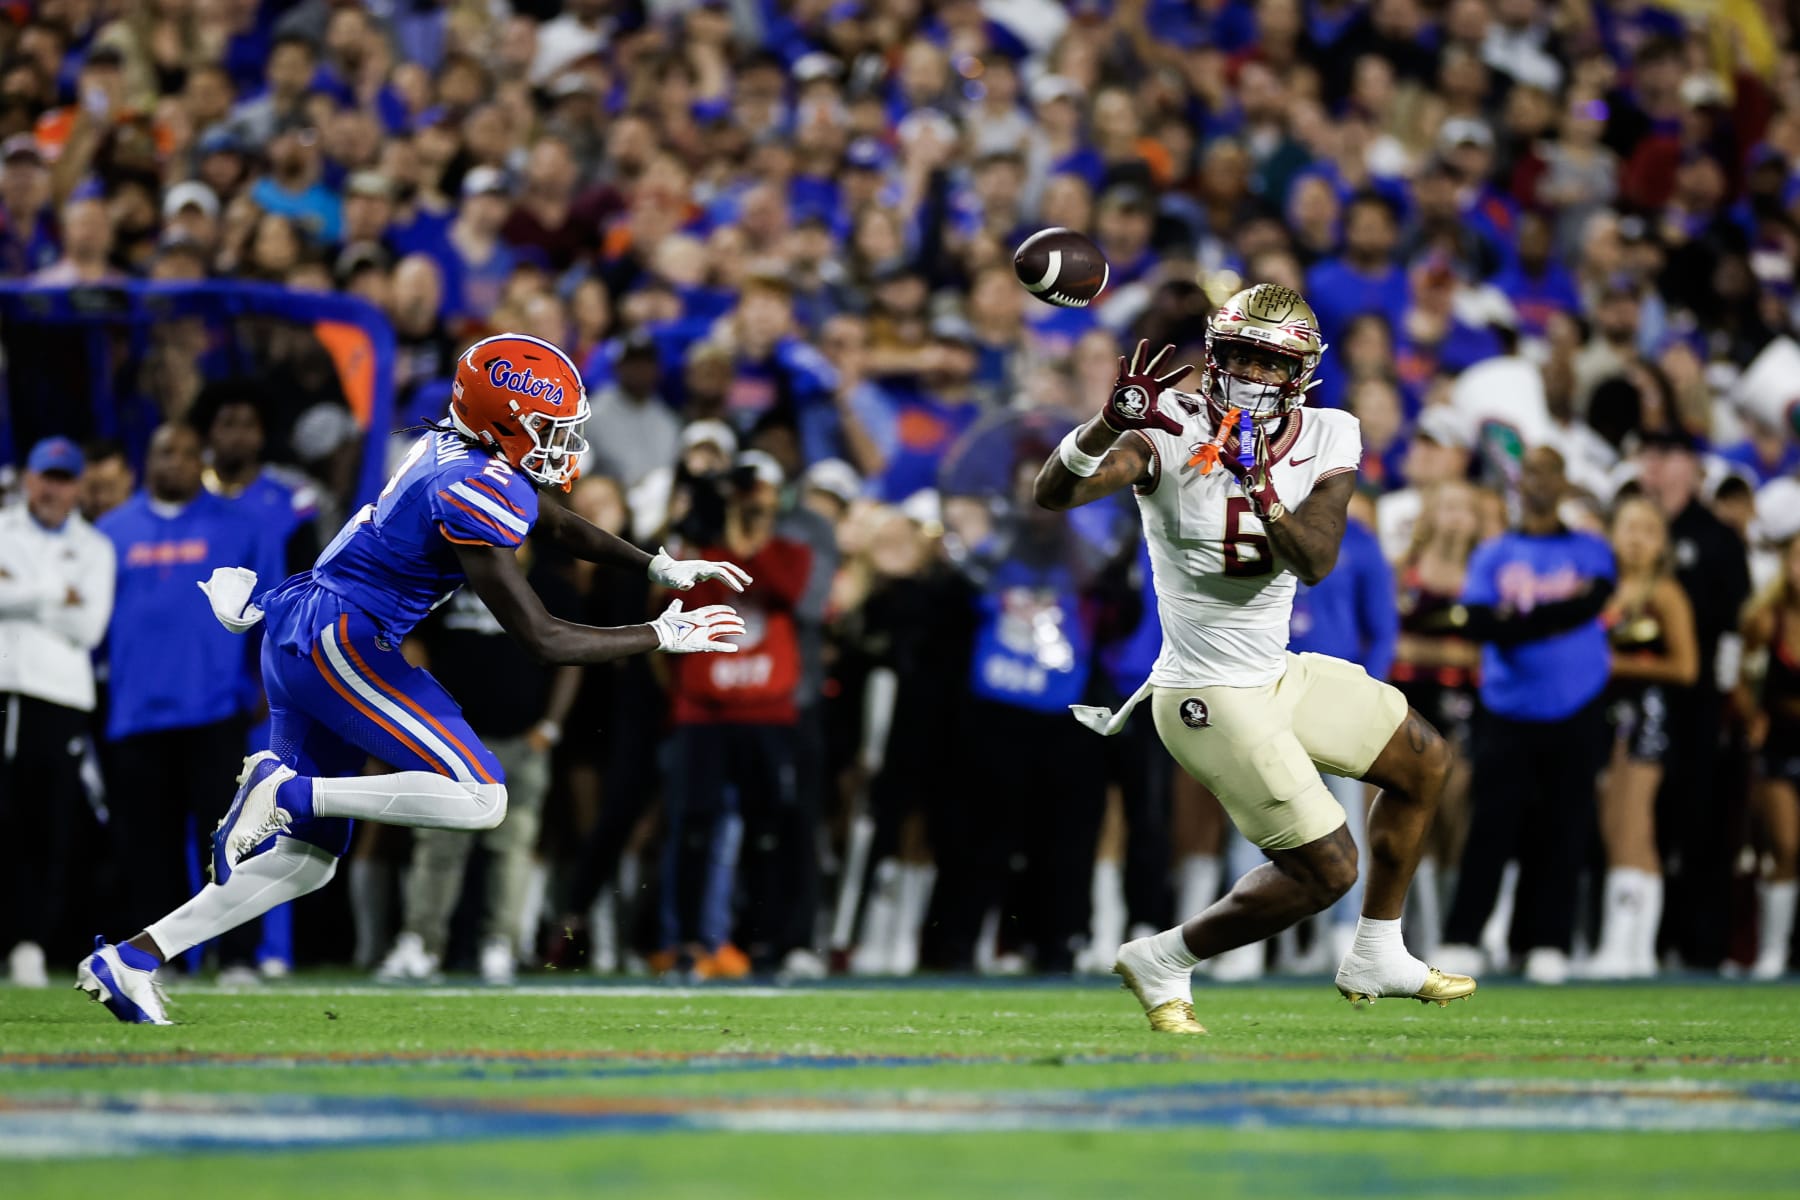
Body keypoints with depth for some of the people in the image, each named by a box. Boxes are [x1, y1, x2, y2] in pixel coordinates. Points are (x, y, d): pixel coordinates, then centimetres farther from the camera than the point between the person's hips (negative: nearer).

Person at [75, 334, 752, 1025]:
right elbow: (541, 639, -17)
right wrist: (663, 637, -10)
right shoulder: (475, 494, -18)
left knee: (310, 858, 12)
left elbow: (558, 527, 27)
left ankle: (130, 960, 9)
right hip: (340, 642, -10)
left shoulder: (453, 452, 11)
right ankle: (287, 790, -16)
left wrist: (662, 569, 19)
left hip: (296, 635, 10)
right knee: (480, 801, -15)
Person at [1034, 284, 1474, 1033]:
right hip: (1212, 699, -7)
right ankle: (1163, 963, 7)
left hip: (1280, 675, 7)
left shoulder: (1327, 441, -4)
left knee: (1424, 762, 19)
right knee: (1324, 869, -9)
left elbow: (1316, 562, -19)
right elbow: (1053, 494, -31)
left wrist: (1261, 492, -36)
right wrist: (1111, 424, -49)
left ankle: (1377, 958, 30)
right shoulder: (1171, 432, -18)